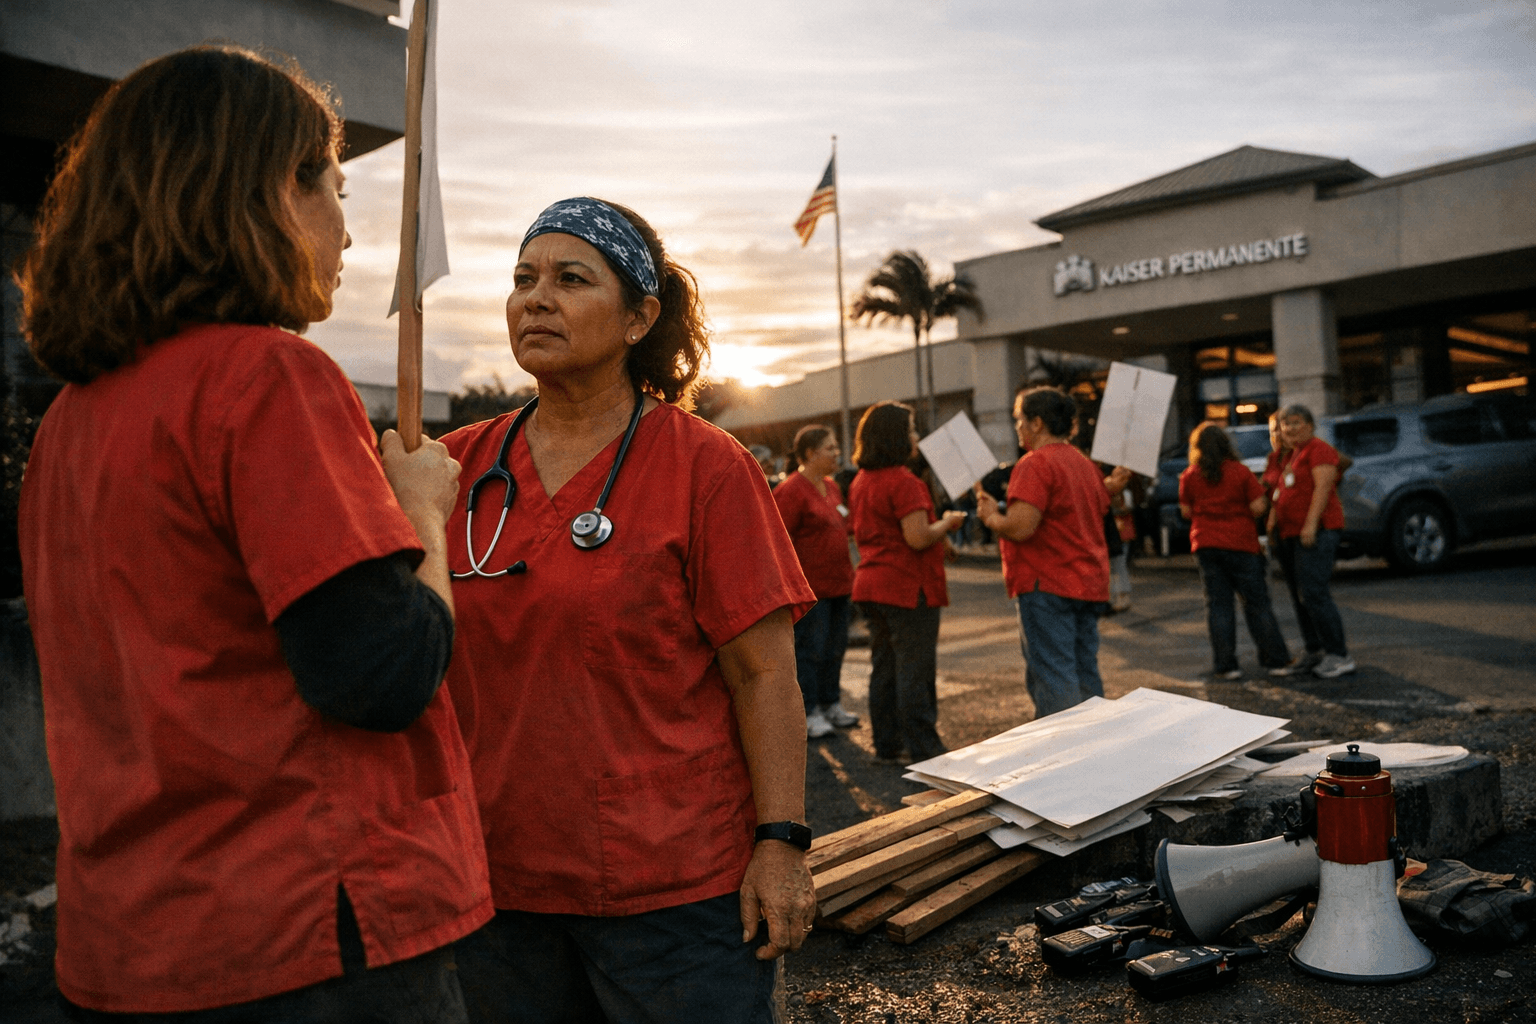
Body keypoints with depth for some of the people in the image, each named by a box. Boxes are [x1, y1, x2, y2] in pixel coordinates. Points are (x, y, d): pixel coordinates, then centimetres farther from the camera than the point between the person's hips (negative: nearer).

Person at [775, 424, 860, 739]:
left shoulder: (830, 486, 15)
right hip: (810, 586, -9)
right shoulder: (790, 490, -14)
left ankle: (831, 704, 27)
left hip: (837, 583, 9)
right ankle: (807, 715, 6)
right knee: (810, 650, -3)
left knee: (835, 648, 15)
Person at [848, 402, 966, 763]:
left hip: (871, 583, 9)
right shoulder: (903, 482, -18)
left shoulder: (861, 482, 11)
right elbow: (918, 538, -24)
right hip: (908, 588, -9)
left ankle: (888, 746, 22)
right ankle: (924, 751, 5)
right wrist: (947, 523, -5)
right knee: (915, 672, -2)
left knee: (884, 669, 14)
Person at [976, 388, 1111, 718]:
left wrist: (991, 516, -4)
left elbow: (1020, 527, -22)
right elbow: (1100, 514, 23)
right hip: (1090, 584, 9)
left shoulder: (1035, 464, -13)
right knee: (1086, 677, 14)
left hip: (1048, 585, -9)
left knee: (1052, 681, -5)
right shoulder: (1085, 464, 16)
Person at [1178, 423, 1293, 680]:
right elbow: (1258, 508, -8)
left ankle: (1226, 665, 3)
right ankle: (1276, 661, 9)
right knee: (1257, 603, 6)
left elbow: (1186, 512, 6)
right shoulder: (1241, 472, -5)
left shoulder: (1189, 477, -1)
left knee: (1217, 604, 5)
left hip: (1206, 545, 1)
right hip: (1240, 543, -1)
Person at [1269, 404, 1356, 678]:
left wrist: (1311, 523, -23)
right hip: (1289, 533, 9)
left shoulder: (1318, 449, -6)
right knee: (1298, 596, 9)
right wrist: (1272, 518, 9)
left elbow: (1323, 487, -16)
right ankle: (1314, 651, 17)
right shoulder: (1289, 455, 21)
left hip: (1316, 531, -9)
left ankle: (1339, 656, -10)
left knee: (1314, 594, -15)